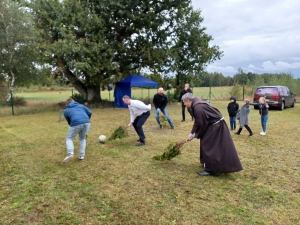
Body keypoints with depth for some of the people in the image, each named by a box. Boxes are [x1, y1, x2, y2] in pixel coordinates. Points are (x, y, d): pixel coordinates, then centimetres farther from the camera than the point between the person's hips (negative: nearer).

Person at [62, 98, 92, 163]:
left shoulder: (66, 111, 26)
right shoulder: (81, 105, 29)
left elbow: (69, 122, 31)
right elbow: (89, 112, 19)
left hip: (76, 123, -3)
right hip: (86, 122, 3)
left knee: (69, 138, 17)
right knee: (82, 138, 26)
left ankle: (70, 153, -7)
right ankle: (82, 155, 18)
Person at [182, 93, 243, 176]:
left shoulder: (198, 107, -26)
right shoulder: (196, 104, 7)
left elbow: (201, 124, -21)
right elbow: (197, 121, 14)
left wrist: (197, 135, -6)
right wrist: (192, 133, 13)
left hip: (215, 125, -10)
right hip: (214, 124, 10)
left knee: (208, 146, -5)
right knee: (206, 144, 19)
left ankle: (210, 169, 4)